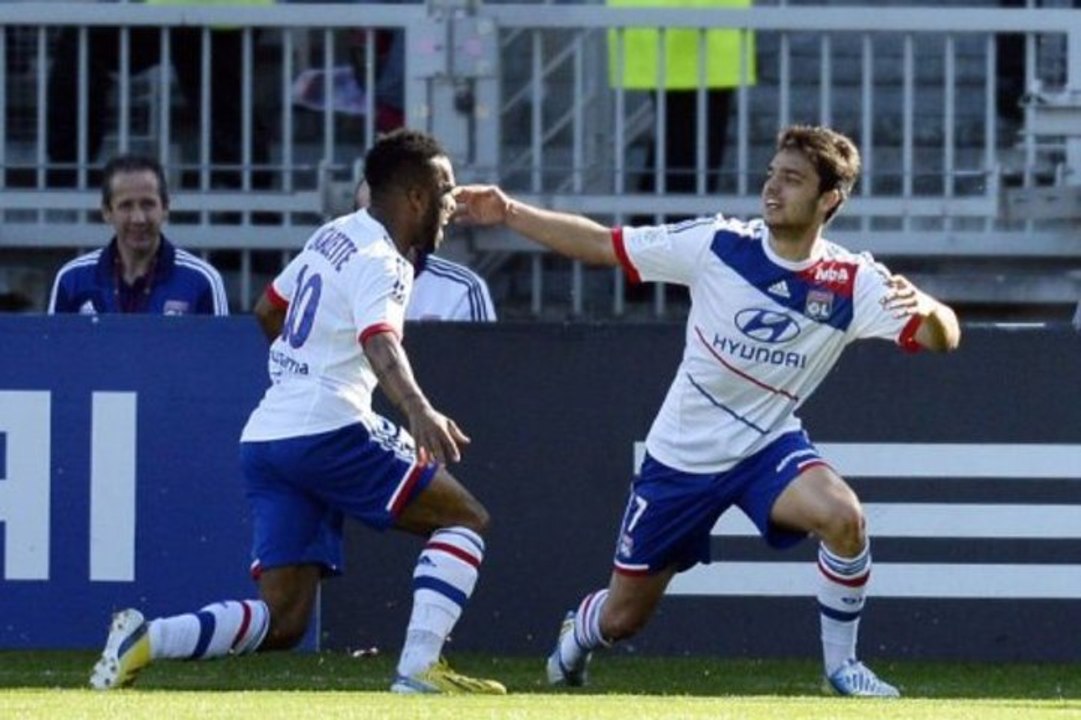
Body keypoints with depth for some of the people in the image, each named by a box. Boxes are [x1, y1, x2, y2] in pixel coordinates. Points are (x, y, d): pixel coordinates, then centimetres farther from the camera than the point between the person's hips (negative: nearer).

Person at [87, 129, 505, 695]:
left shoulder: (334, 236, 20)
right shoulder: (379, 263, -7)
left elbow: (268, 310, 34)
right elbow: (381, 342, -27)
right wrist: (417, 409, -44)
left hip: (264, 436, 8)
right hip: (327, 431, -8)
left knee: (282, 621, 3)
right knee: (464, 520, 1)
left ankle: (145, 640, -14)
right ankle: (418, 667, -13)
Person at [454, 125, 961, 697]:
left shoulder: (852, 282, -14)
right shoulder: (717, 245, -13)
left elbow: (941, 338, -20)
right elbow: (603, 246, -7)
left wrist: (926, 308, -43)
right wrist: (510, 214, -14)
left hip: (768, 447, -1)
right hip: (680, 457, 1)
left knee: (843, 516, -33)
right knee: (622, 618, 10)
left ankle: (840, 665, -11)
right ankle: (577, 636, 49)